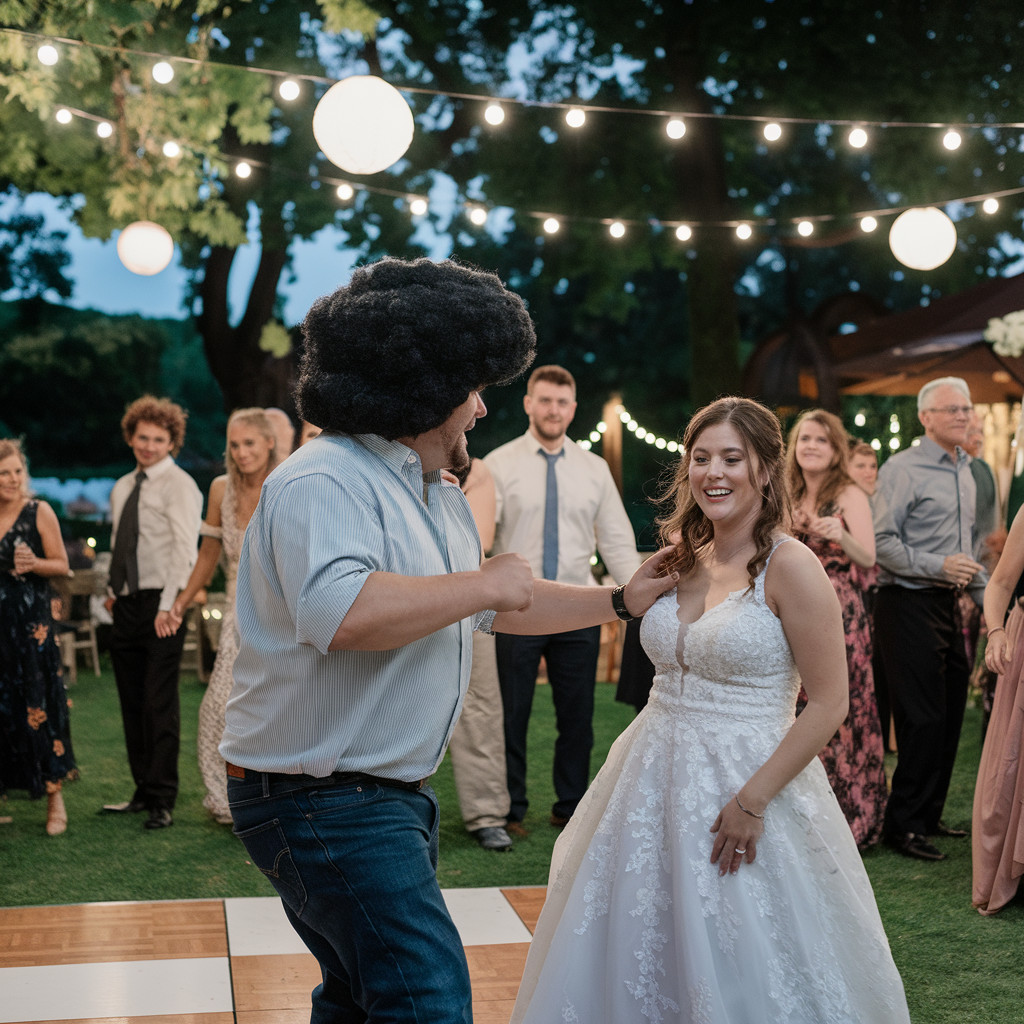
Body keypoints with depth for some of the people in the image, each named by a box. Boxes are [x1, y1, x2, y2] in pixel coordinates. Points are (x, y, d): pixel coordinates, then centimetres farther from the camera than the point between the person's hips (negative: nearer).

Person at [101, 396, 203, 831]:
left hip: (160, 604, -8)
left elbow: (184, 550, -15)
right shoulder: (122, 488, 17)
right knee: (133, 704, 11)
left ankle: (163, 801, -2)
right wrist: (113, 590, 14)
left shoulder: (179, 485, -7)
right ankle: (144, 791, 19)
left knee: (160, 703, -6)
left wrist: (168, 606, -21)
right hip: (126, 605, 8)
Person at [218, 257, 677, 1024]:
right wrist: (484, 583, -24)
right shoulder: (324, 482, -19)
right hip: (323, 799, -10)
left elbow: (494, 609, 29)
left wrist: (619, 601, 26)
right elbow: (340, 612, -37)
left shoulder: (442, 499, 15)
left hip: (397, 794, 10)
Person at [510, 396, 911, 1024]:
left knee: (740, 968, 4)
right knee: (640, 953, 14)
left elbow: (829, 705, -15)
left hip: (748, 780, -6)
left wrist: (753, 800, -18)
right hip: (655, 778, 6)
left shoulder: (790, 567, -13)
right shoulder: (684, 558, 7)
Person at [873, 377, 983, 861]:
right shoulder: (902, 468, -10)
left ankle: (928, 816, 23)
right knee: (923, 719, -7)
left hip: (947, 604, 8)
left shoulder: (964, 471, 17)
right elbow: (881, 543, -15)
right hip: (908, 606, -8)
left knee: (949, 716, 11)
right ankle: (903, 825, 3)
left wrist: (985, 593, 18)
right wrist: (939, 566, -20)